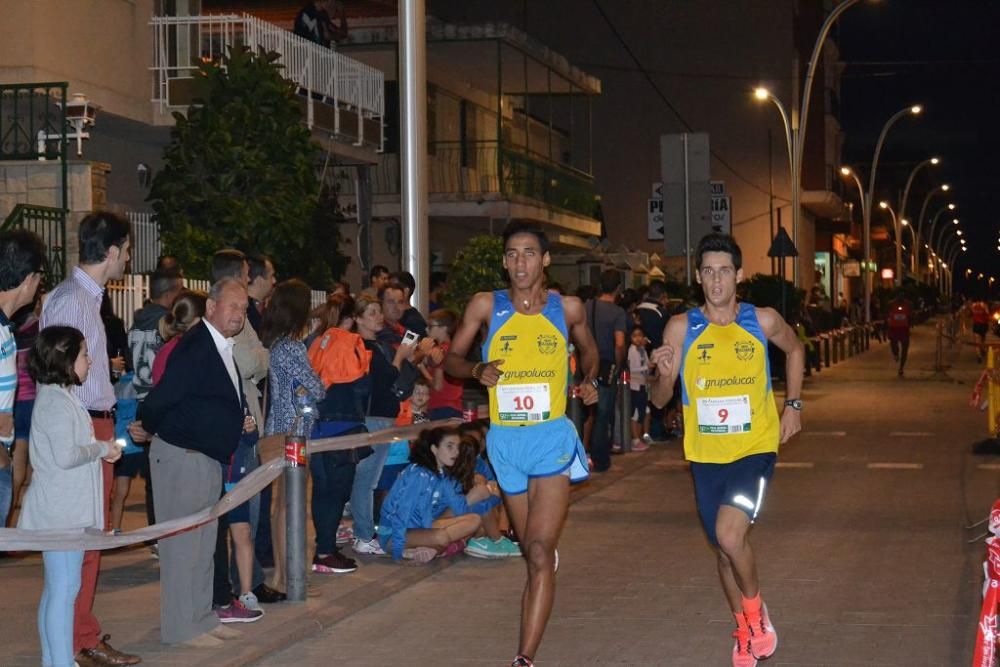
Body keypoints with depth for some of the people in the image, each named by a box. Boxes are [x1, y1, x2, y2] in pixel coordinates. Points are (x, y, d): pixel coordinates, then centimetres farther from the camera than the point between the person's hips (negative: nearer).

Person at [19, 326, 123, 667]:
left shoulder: (59, 397, 14)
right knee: (64, 589, -9)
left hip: (66, 508, 11)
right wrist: (102, 448, -12)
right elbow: (65, 456, -25)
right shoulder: (57, 402, -18)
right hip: (61, 511, -11)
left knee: (56, 589, 15)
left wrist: (100, 447, 9)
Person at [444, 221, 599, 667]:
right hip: (505, 441, 2)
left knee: (540, 551, -15)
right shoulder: (486, 306, -1)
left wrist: (589, 382, 1)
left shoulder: (568, 308, 1)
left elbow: (588, 350, 21)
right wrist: (477, 371, -14)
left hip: (552, 438, -2)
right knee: (532, 550, 14)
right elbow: (450, 359, 7)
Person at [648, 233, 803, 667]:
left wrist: (792, 405, 9)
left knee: (730, 535, -23)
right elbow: (659, 400, -3)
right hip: (706, 455, 3)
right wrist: (664, 375, -25)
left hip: (755, 448, -2)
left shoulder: (763, 321, -6)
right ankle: (744, 632, 36)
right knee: (725, 547, 14)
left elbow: (794, 350, 17)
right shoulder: (681, 328, -7)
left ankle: (756, 612, 4)